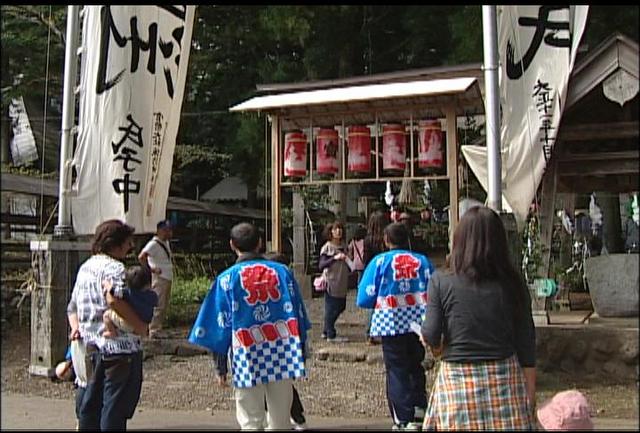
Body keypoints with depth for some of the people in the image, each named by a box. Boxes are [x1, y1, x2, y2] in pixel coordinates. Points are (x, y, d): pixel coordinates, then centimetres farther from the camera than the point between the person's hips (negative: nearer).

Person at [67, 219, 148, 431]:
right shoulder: (114, 267, -13)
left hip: (91, 347, 8)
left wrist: (75, 326, 6)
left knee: (90, 405, 16)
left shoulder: (85, 267, 16)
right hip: (119, 346, -8)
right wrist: (140, 325, -23)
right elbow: (113, 298, -31)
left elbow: (72, 307, 20)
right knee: (115, 407, 1)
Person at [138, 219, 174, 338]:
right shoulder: (154, 244, -14)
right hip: (159, 279, -9)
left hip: (167, 278, 9)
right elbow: (141, 257, -23)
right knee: (158, 306, -7)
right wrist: (150, 269, -19)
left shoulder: (166, 243, 14)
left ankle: (158, 330, 22)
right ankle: (154, 331, -1)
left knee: (164, 306, 14)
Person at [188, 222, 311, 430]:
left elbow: (221, 327, 1)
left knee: (251, 421, 8)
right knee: (281, 421, 13)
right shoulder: (282, 271, 6)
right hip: (284, 353, 2)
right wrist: (300, 355, 15)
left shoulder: (227, 278, 0)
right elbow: (298, 316, 7)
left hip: (247, 354, -2)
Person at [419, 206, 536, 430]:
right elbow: (526, 344, 1)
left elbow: (431, 338, -9)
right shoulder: (512, 283, -2)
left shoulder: (441, 282, -8)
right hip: (505, 378, 2)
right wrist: (530, 394, 10)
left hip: (456, 379, -1)